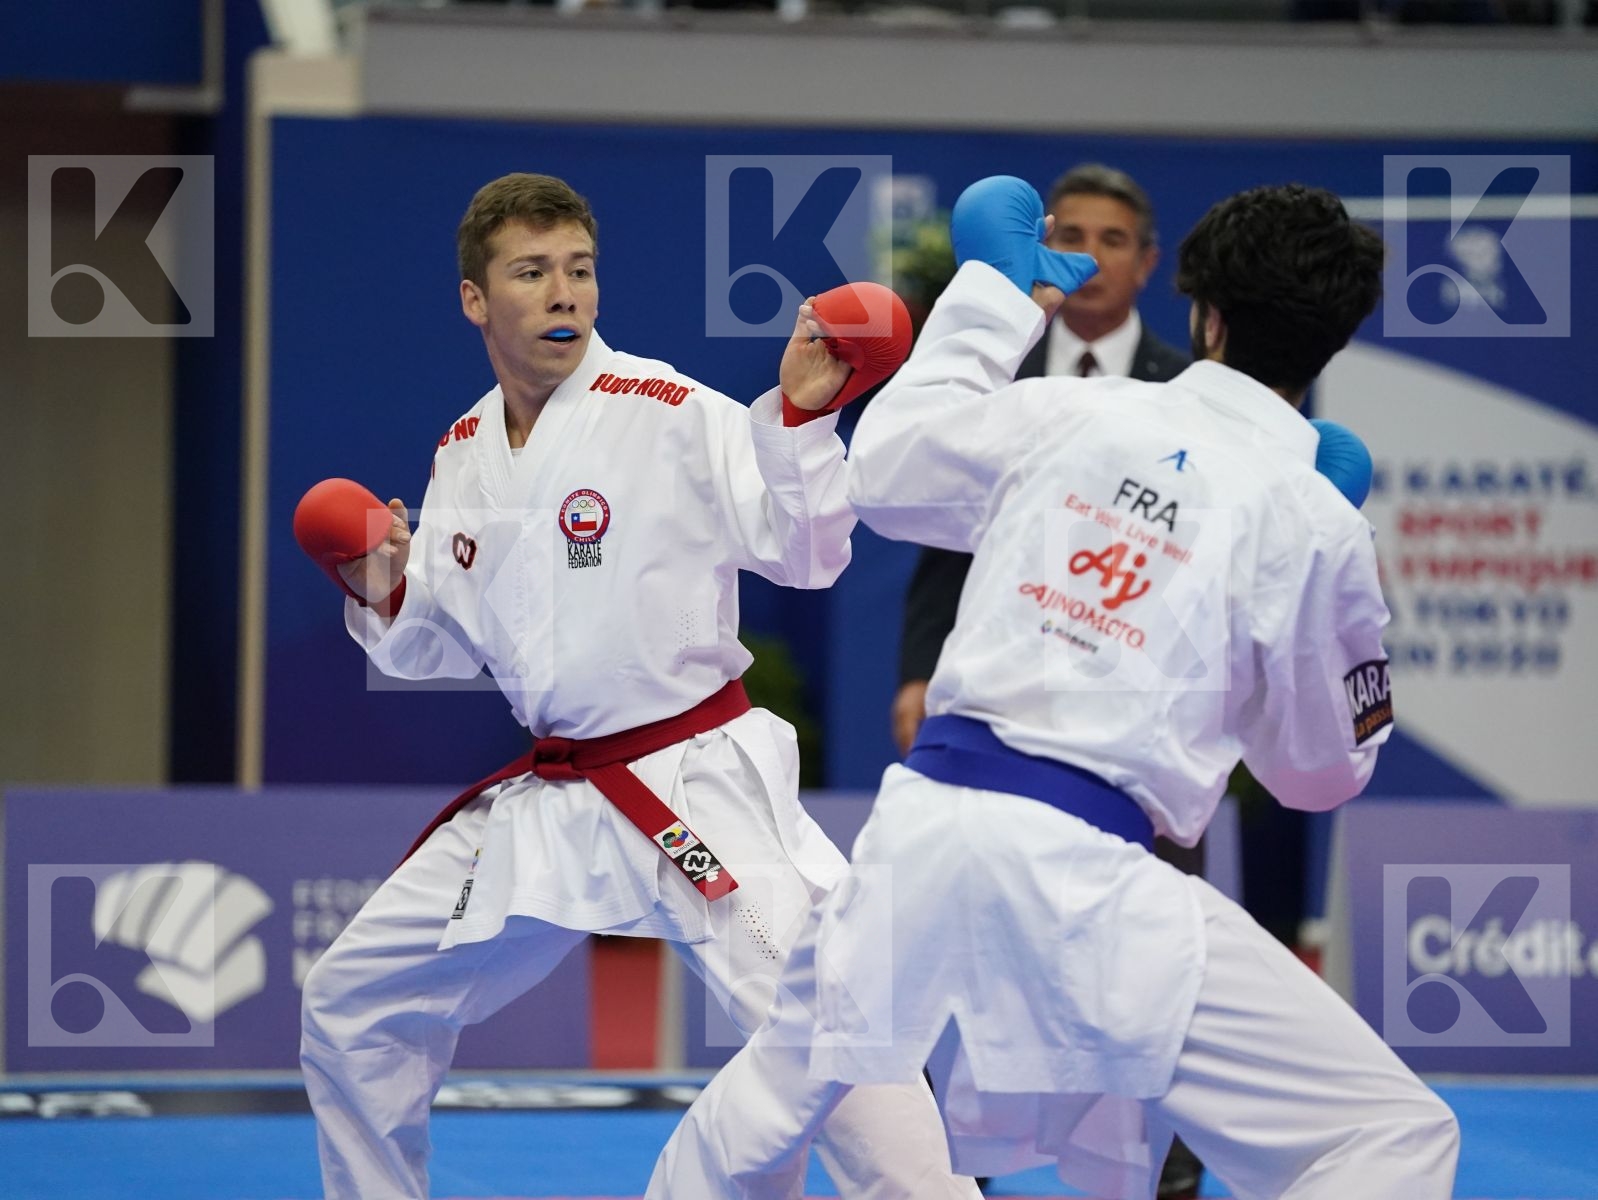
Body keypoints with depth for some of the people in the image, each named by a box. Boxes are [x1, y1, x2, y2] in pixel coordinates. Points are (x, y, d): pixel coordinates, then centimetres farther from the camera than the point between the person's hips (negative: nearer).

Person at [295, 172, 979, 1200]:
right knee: (354, 1002, 13)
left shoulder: (667, 412, -11)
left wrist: (802, 415, -27)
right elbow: (440, 647, 17)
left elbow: (805, 555, -14)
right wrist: (384, 594, -2)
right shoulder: (464, 456, 8)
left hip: (700, 784, -7)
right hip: (548, 796, 7)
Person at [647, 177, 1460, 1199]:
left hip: (923, 819, 5)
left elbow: (885, 472, 24)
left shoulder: (1066, 414, 5)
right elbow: (1325, 769, 11)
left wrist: (991, 298, 33)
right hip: (1080, 882, -5)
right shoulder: (1315, 527, -3)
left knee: (762, 1114, 29)